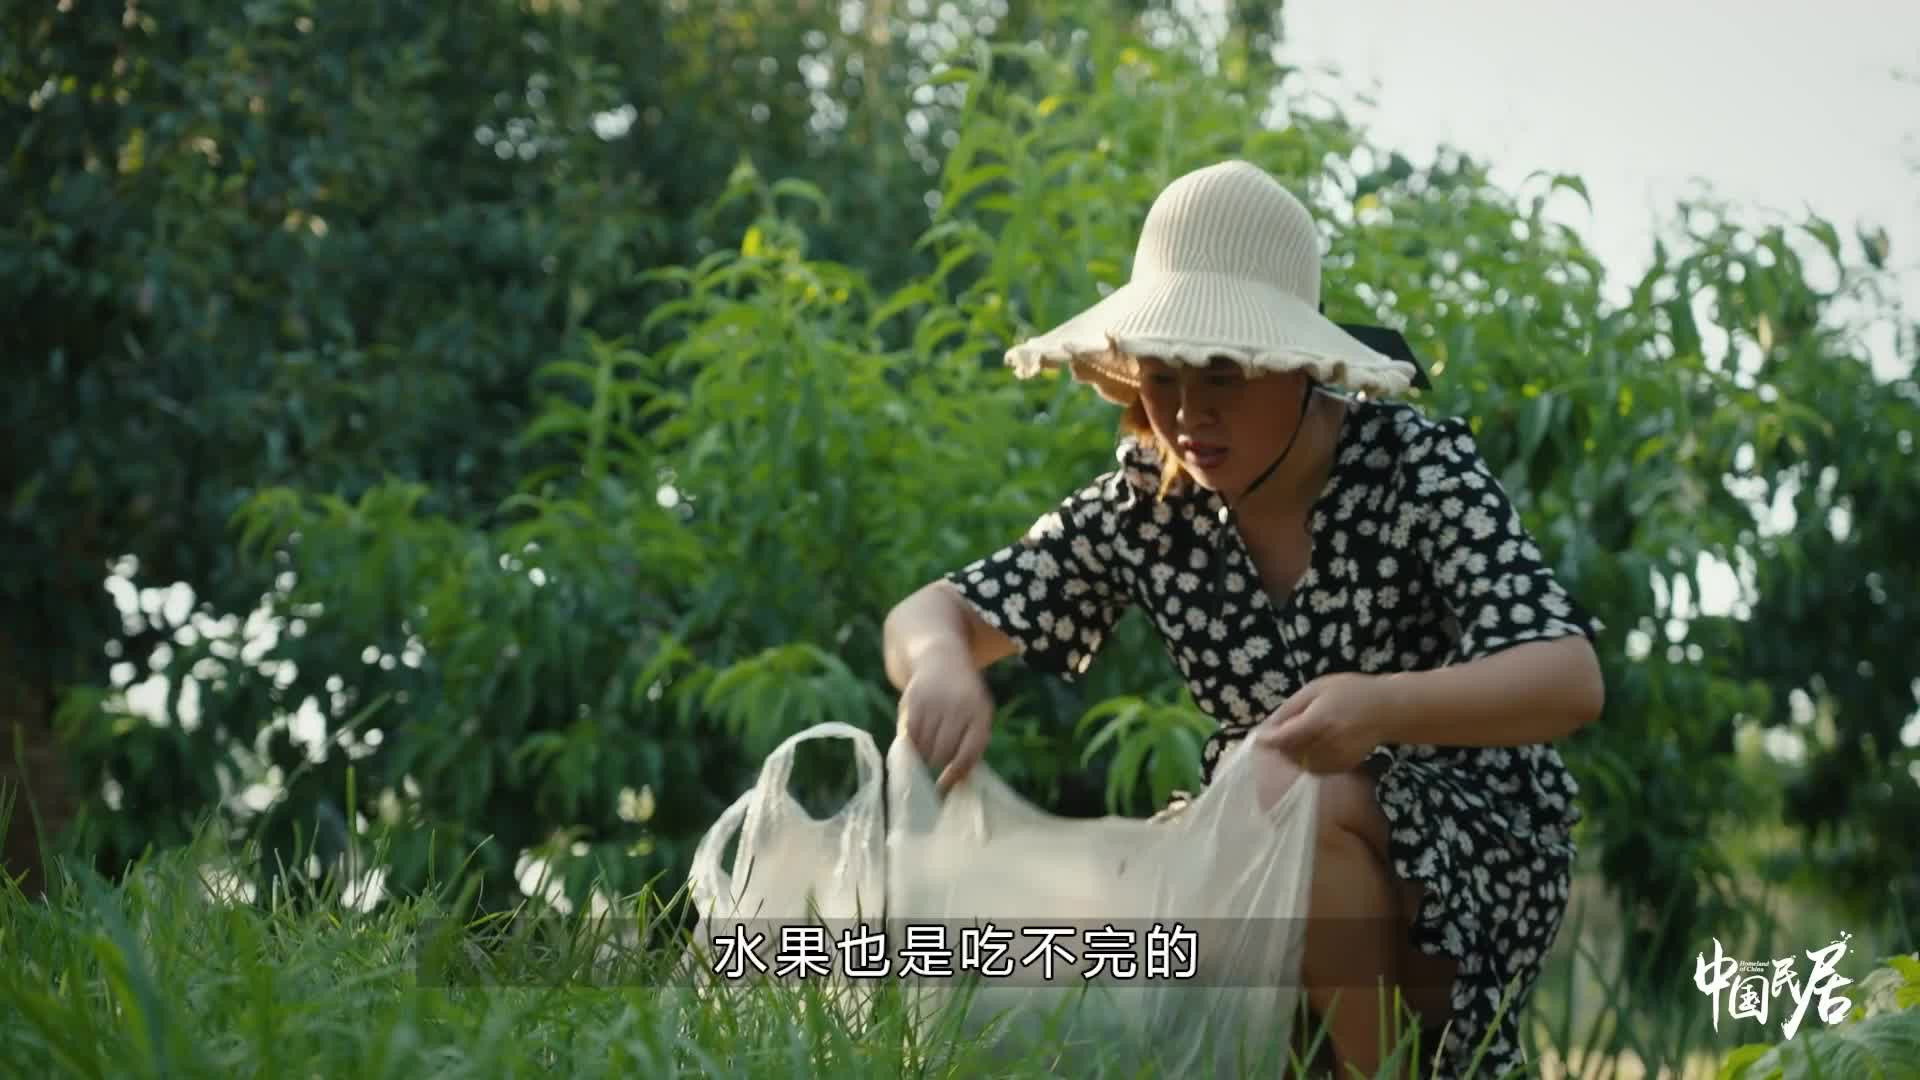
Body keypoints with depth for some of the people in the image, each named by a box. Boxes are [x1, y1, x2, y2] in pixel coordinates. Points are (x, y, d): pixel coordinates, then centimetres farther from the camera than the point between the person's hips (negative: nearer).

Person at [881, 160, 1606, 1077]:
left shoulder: (1416, 468, -19)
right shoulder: (1146, 504, -7)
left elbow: (1571, 682, -30)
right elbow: (930, 614, -7)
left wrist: (1381, 705, -50)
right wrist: (943, 668, -34)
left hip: (1473, 844, -5)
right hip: (1276, 840, 5)